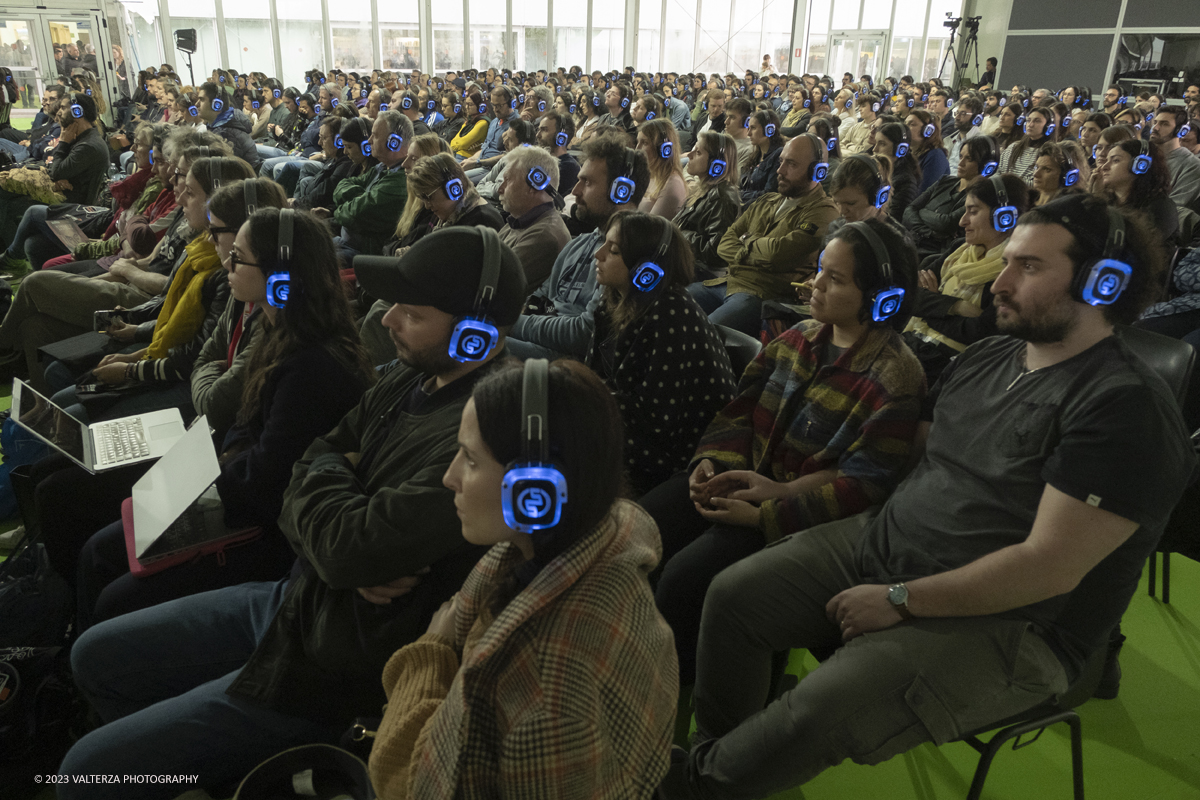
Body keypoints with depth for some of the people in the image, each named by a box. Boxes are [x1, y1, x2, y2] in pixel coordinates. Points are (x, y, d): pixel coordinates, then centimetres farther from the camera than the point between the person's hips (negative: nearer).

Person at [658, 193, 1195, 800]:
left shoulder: (1125, 406, -18)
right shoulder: (987, 356, 9)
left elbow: (1049, 566, -23)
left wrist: (900, 601, -18)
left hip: (1005, 623, -7)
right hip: (883, 542, 8)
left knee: (817, 716, -26)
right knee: (733, 594, -5)